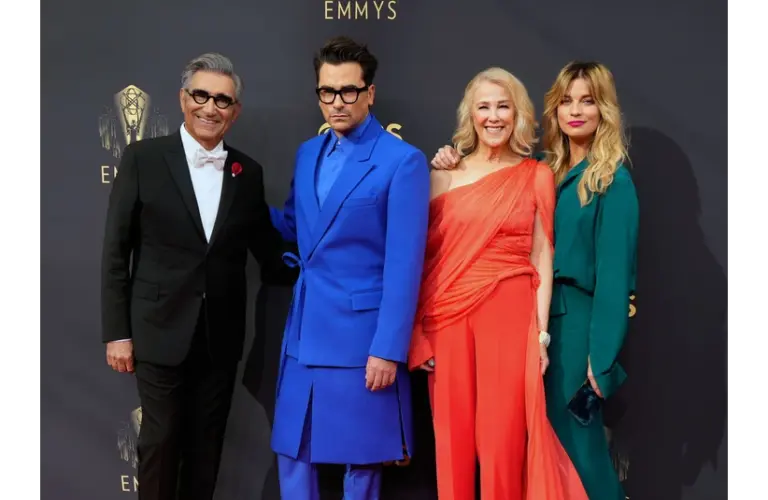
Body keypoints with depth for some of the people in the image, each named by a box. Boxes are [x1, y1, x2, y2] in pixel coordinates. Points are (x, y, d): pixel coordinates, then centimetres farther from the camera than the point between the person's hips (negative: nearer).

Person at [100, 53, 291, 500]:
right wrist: (117, 331, -7)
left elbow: (267, 249, 9)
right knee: (161, 441, 8)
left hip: (221, 335, 3)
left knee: (207, 444, 14)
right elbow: (116, 251, -4)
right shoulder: (143, 158, -5)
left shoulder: (248, 172, 4)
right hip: (161, 330, -3)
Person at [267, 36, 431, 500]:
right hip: (305, 328, 6)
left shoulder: (403, 160, -11)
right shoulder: (307, 153, 9)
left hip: (361, 330, -6)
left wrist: (388, 348, -16)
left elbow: (404, 264, -14)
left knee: (361, 458, 9)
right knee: (292, 450, 14)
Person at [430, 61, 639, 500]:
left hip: (579, 316, -6)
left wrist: (602, 354, -16)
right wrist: (453, 165, -4)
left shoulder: (614, 180, -8)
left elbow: (613, 270, -13)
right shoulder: (543, 169, 9)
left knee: (571, 429, 4)